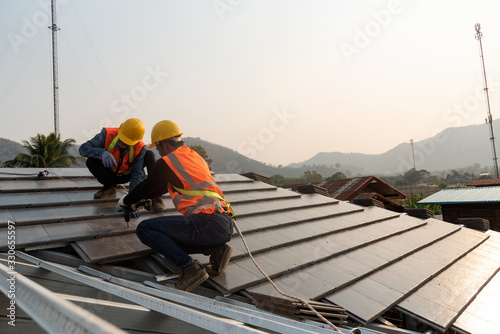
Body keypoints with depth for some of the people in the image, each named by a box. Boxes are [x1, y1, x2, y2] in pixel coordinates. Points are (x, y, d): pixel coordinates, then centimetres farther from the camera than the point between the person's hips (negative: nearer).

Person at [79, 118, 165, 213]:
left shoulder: (140, 149, -28)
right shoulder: (107, 135, -28)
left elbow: (137, 175, -31)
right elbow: (83, 149, -29)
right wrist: (102, 152, -51)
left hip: (125, 175, -1)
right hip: (109, 173, 1)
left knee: (149, 155, -26)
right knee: (91, 161, -31)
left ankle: (156, 197, -25)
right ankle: (110, 188, -3)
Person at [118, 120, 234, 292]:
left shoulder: (167, 162, -2)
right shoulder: (194, 156, 23)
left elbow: (146, 186, 12)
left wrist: (126, 201, 33)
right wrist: (139, 198, 46)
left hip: (208, 223, -9)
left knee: (144, 229, -5)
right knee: (168, 238, 26)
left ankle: (190, 268, -11)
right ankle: (217, 250, 11)